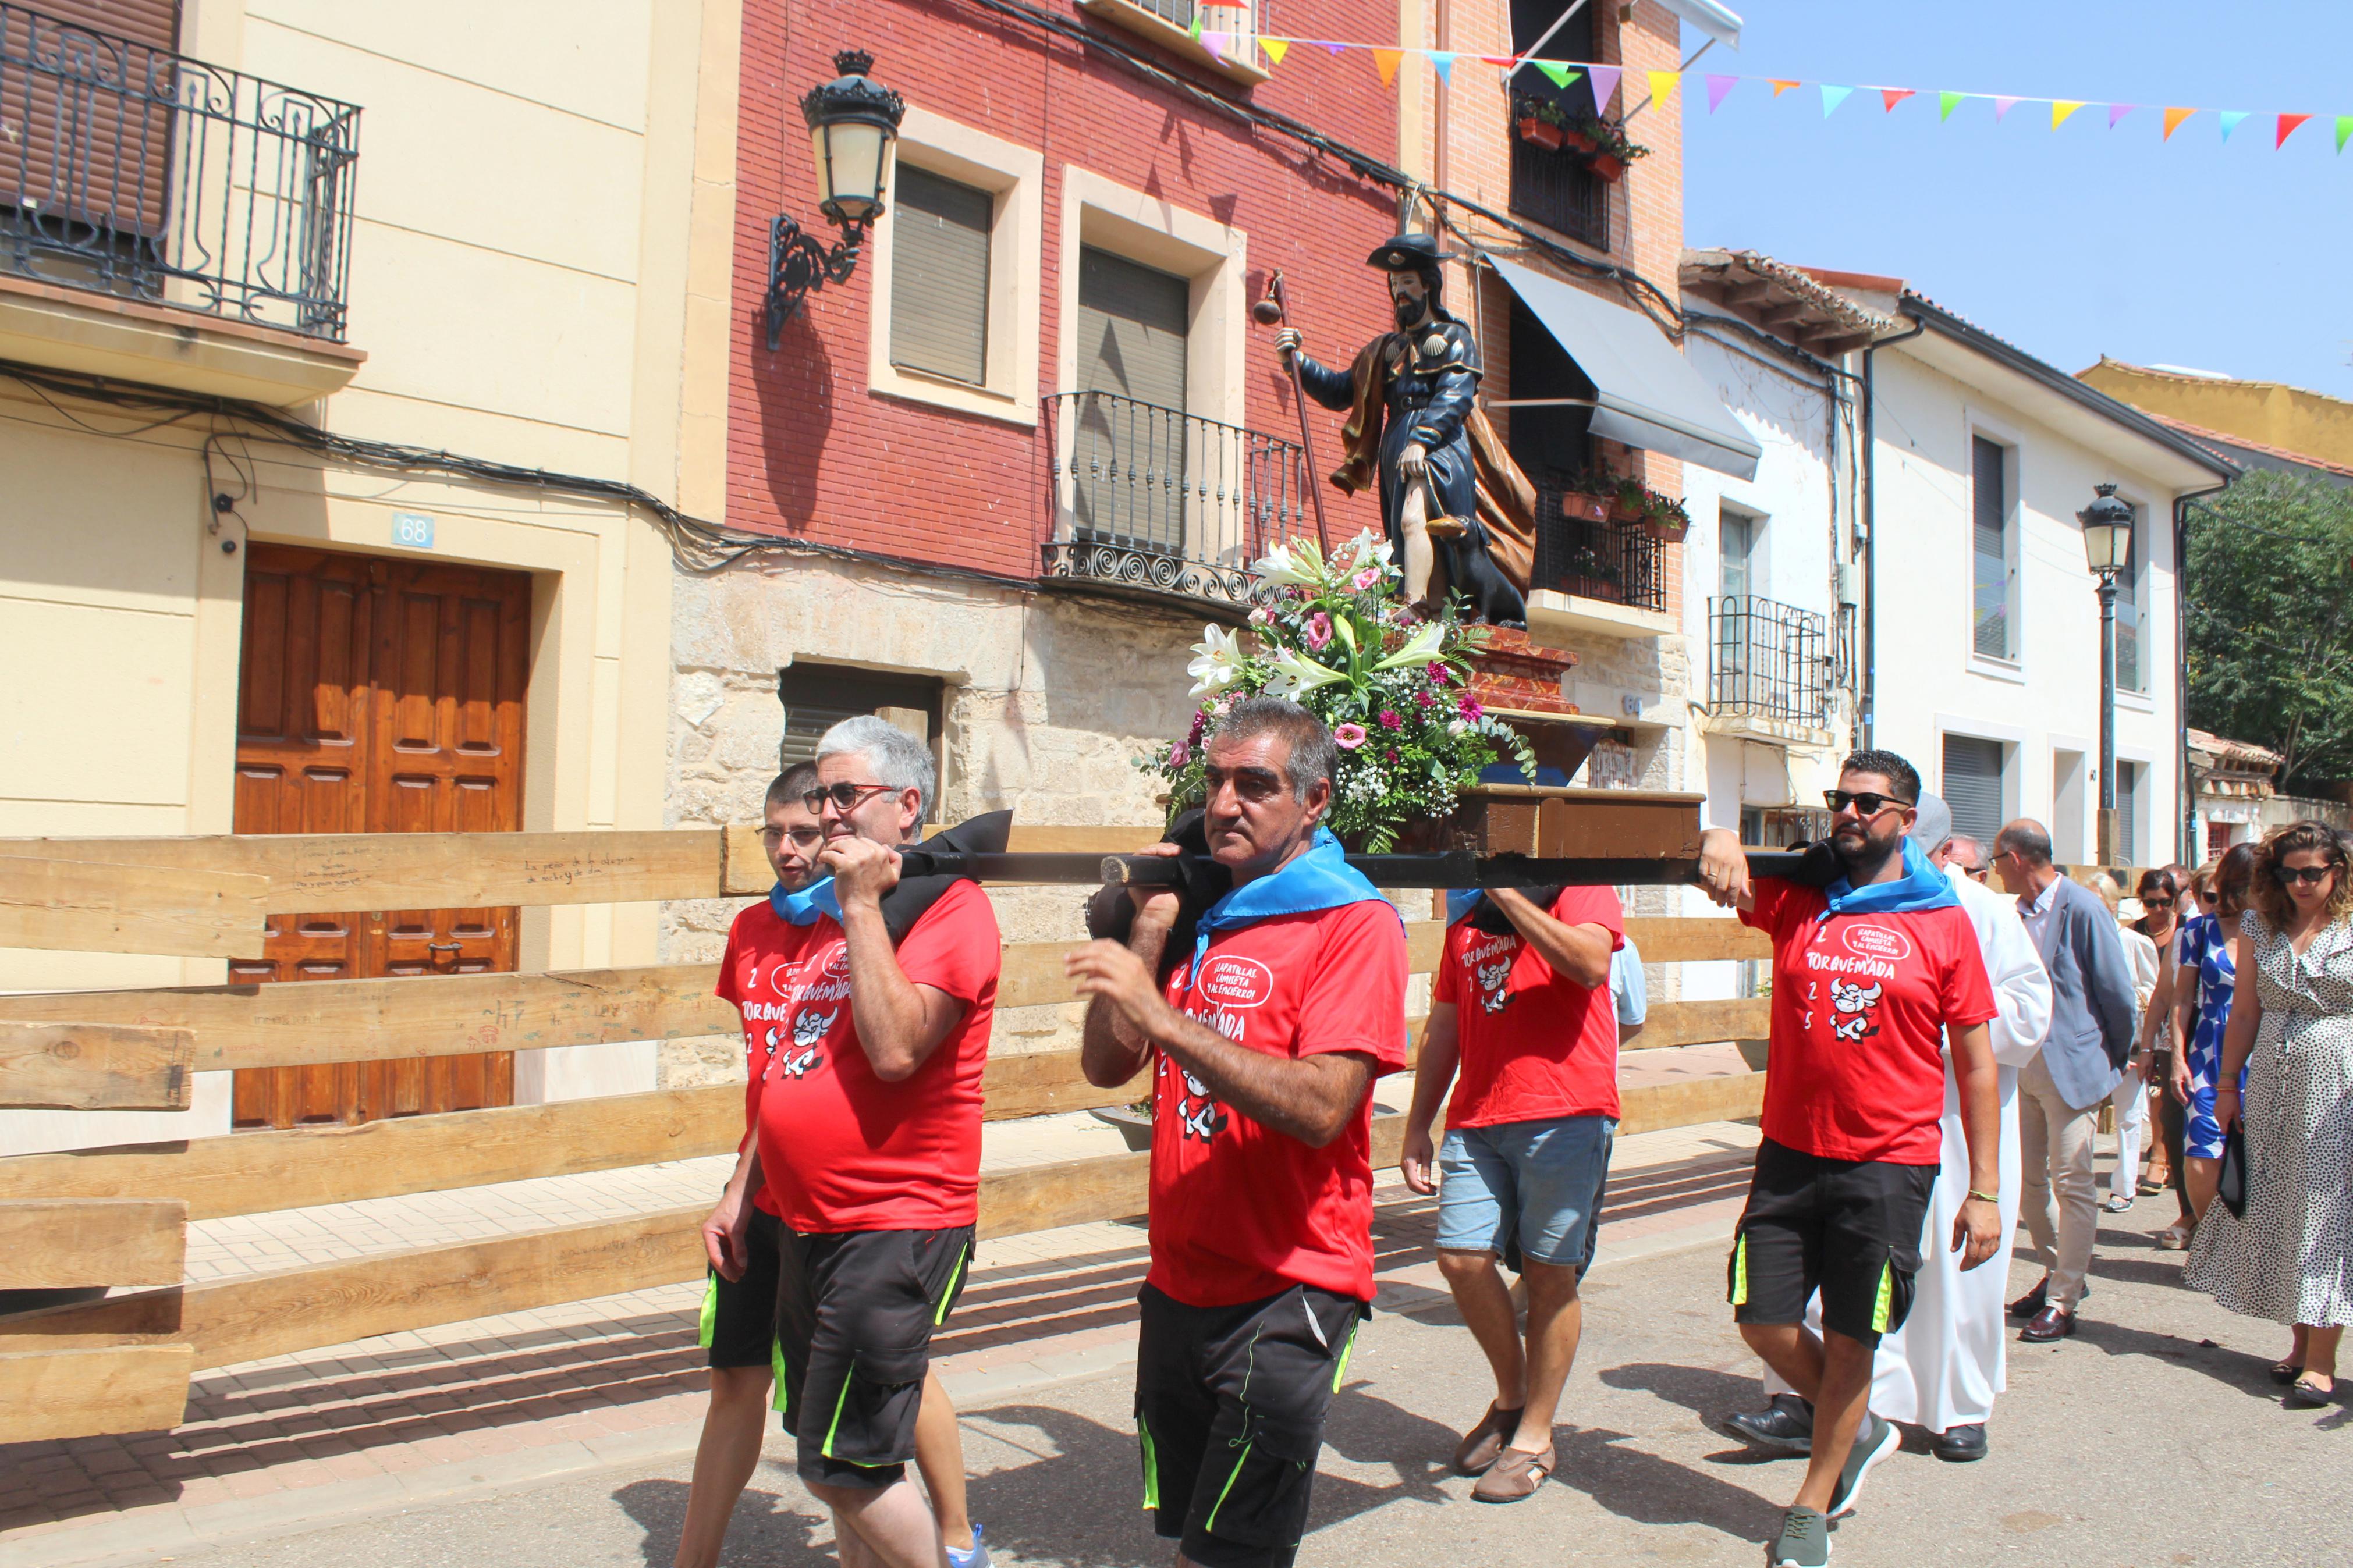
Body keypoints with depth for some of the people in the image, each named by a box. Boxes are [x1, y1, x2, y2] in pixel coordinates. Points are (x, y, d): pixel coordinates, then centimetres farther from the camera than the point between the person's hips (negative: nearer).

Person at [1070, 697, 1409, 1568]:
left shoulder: (1353, 922, -13)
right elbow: (1106, 1066, 4)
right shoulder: (1196, 914, 9)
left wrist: (1160, 1014, -30)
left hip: (1286, 1294, -7)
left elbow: (1320, 1107, -26)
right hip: (1179, 1283, 7)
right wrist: (1150, 928, -6)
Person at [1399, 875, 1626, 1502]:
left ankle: (1534, 1437, 15)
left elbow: (1590, 964, -18)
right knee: (1460, 1257, -2)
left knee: (1550, 1273, 0)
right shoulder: (1465, 927, 21)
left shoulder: (1583, 893, 4)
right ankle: (1511, 1395, 23)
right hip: (1475, 1120, 5)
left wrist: (1507, 893, -15)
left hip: (1565, 1115, -5)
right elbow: (1442, 1031, 22)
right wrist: (1417, 1126, 17)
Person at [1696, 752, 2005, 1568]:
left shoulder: (1943, 923, -3)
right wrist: (1719, 843, -29)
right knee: (1763, 1321, 5)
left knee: (1850, 1339, 7)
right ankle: (1858, 1430, 34)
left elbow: (1976, 1063, -1)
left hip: (1888, 1165, -2)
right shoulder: (1795, 898, 4)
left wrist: (1985, 1190, -4)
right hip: (1791, 1153, 3)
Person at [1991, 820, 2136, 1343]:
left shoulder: (2083, 910, -14)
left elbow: (2117, 991, -9)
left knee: (2072, 1184, 0)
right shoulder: (2014, 912, 6)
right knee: (2029, 1178, 15)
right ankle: (2057, 1274, 32)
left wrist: (2117, 1057, 0)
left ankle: (2062, 1304, 7)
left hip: (2073, 1068, -7)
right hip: (2022, 1065, 7)